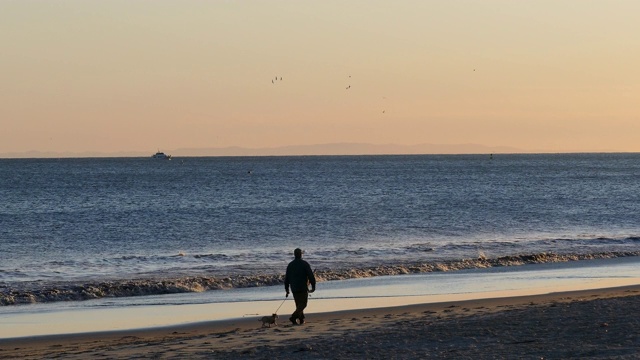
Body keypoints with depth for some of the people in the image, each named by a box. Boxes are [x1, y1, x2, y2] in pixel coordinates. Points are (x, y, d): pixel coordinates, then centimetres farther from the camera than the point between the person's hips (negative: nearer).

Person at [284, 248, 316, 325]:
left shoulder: (290, 265, 5)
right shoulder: (305, 264, -8)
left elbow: (287, 278, 8)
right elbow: (311, 276, -11)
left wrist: (287, 289, 15)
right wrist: (313, 286, -3)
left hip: (294, 289, 5)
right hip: (303, 288, -5)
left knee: (299, 304, 16)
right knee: (303, 304, -2)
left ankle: (301, 319, 16)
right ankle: (293, 317, -21)